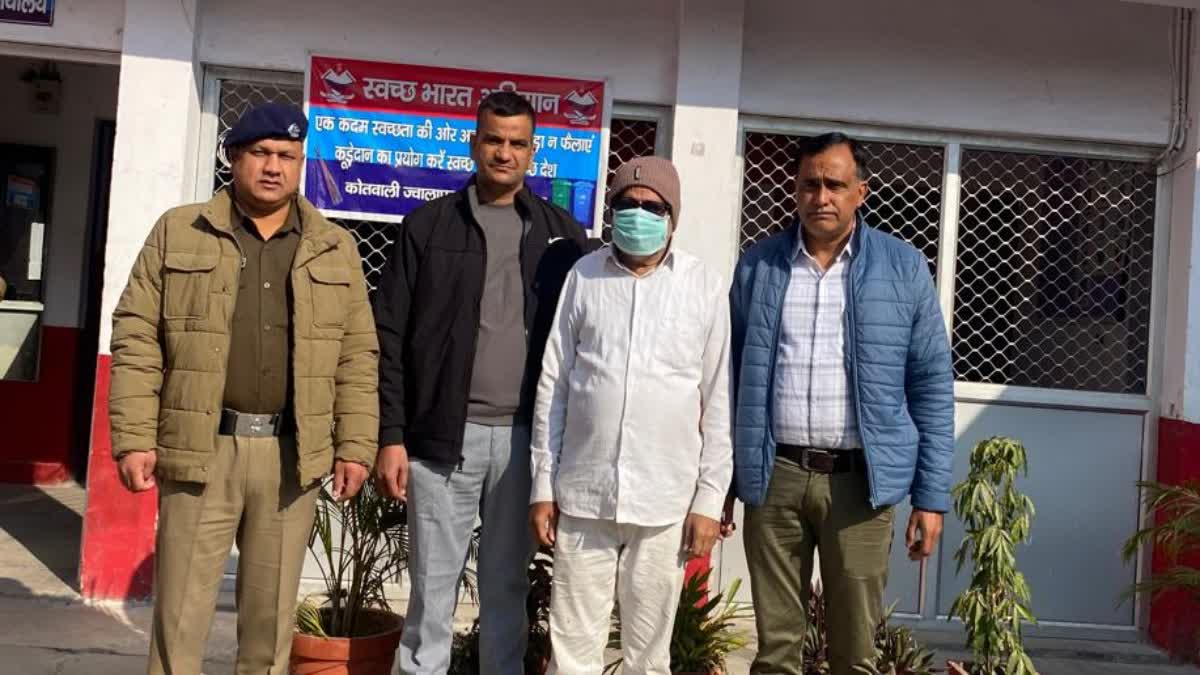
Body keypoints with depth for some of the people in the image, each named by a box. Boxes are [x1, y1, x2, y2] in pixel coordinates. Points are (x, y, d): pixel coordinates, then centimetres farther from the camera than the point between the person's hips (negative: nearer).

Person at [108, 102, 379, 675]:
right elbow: (137, 338, 1)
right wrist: (134, 437, -6)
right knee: (179, 612, 5)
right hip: (199, 450, -1)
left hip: (291, 456, 2)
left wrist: (355, 445, 0)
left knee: (272, 616, 11)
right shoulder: (178, 232, 5)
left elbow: (357, 355, 7)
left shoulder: (335, 250, 9)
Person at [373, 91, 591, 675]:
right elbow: (389, 338, 1)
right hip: (444, 434, -1)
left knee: (508, 584, 11)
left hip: (526, 437, 1)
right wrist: (391, 436, -6)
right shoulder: (429, 226, 3)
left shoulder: (563, 234, 7)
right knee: (433, 583, 6)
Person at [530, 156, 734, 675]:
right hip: (582, 494, 1)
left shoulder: (705, 288, 0)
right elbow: (552, 386, 5)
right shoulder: (582, 277, 2)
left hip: (665, 501, -1)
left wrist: (709, 498, -1)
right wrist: (543, 484, 4)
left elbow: (718, 402, 2)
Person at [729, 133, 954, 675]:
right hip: (773, 477, 1)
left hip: (859, 480, -1)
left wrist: (932, 495, -1)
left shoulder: (904, 268, 1)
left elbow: (932, 385, 2)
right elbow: (731, 376, 10)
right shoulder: (757, 266, 6)